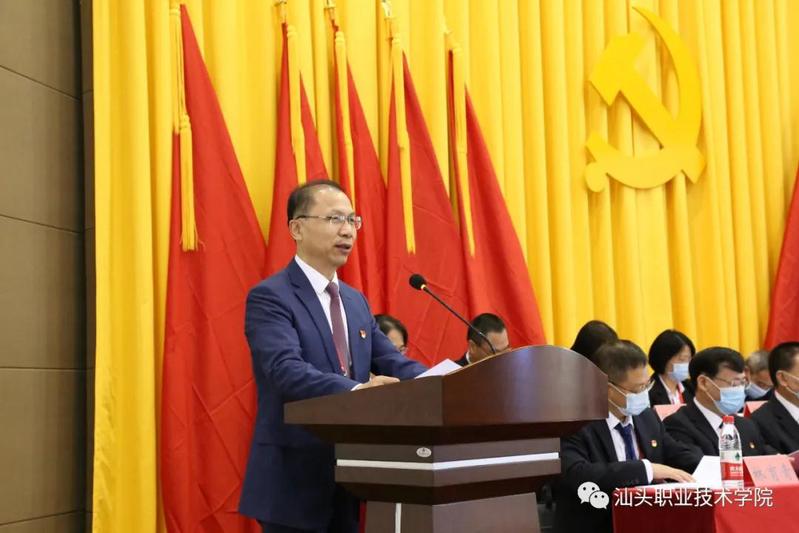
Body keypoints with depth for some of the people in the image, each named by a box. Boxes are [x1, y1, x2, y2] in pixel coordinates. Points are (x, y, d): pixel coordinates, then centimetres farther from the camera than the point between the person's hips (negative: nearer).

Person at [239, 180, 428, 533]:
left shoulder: (356, 301, 14)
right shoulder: (270, 297, -11)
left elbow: (392, 362, 6)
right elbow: (286, 370, -25)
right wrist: (358, 390, -41)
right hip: (294, 479, -7)